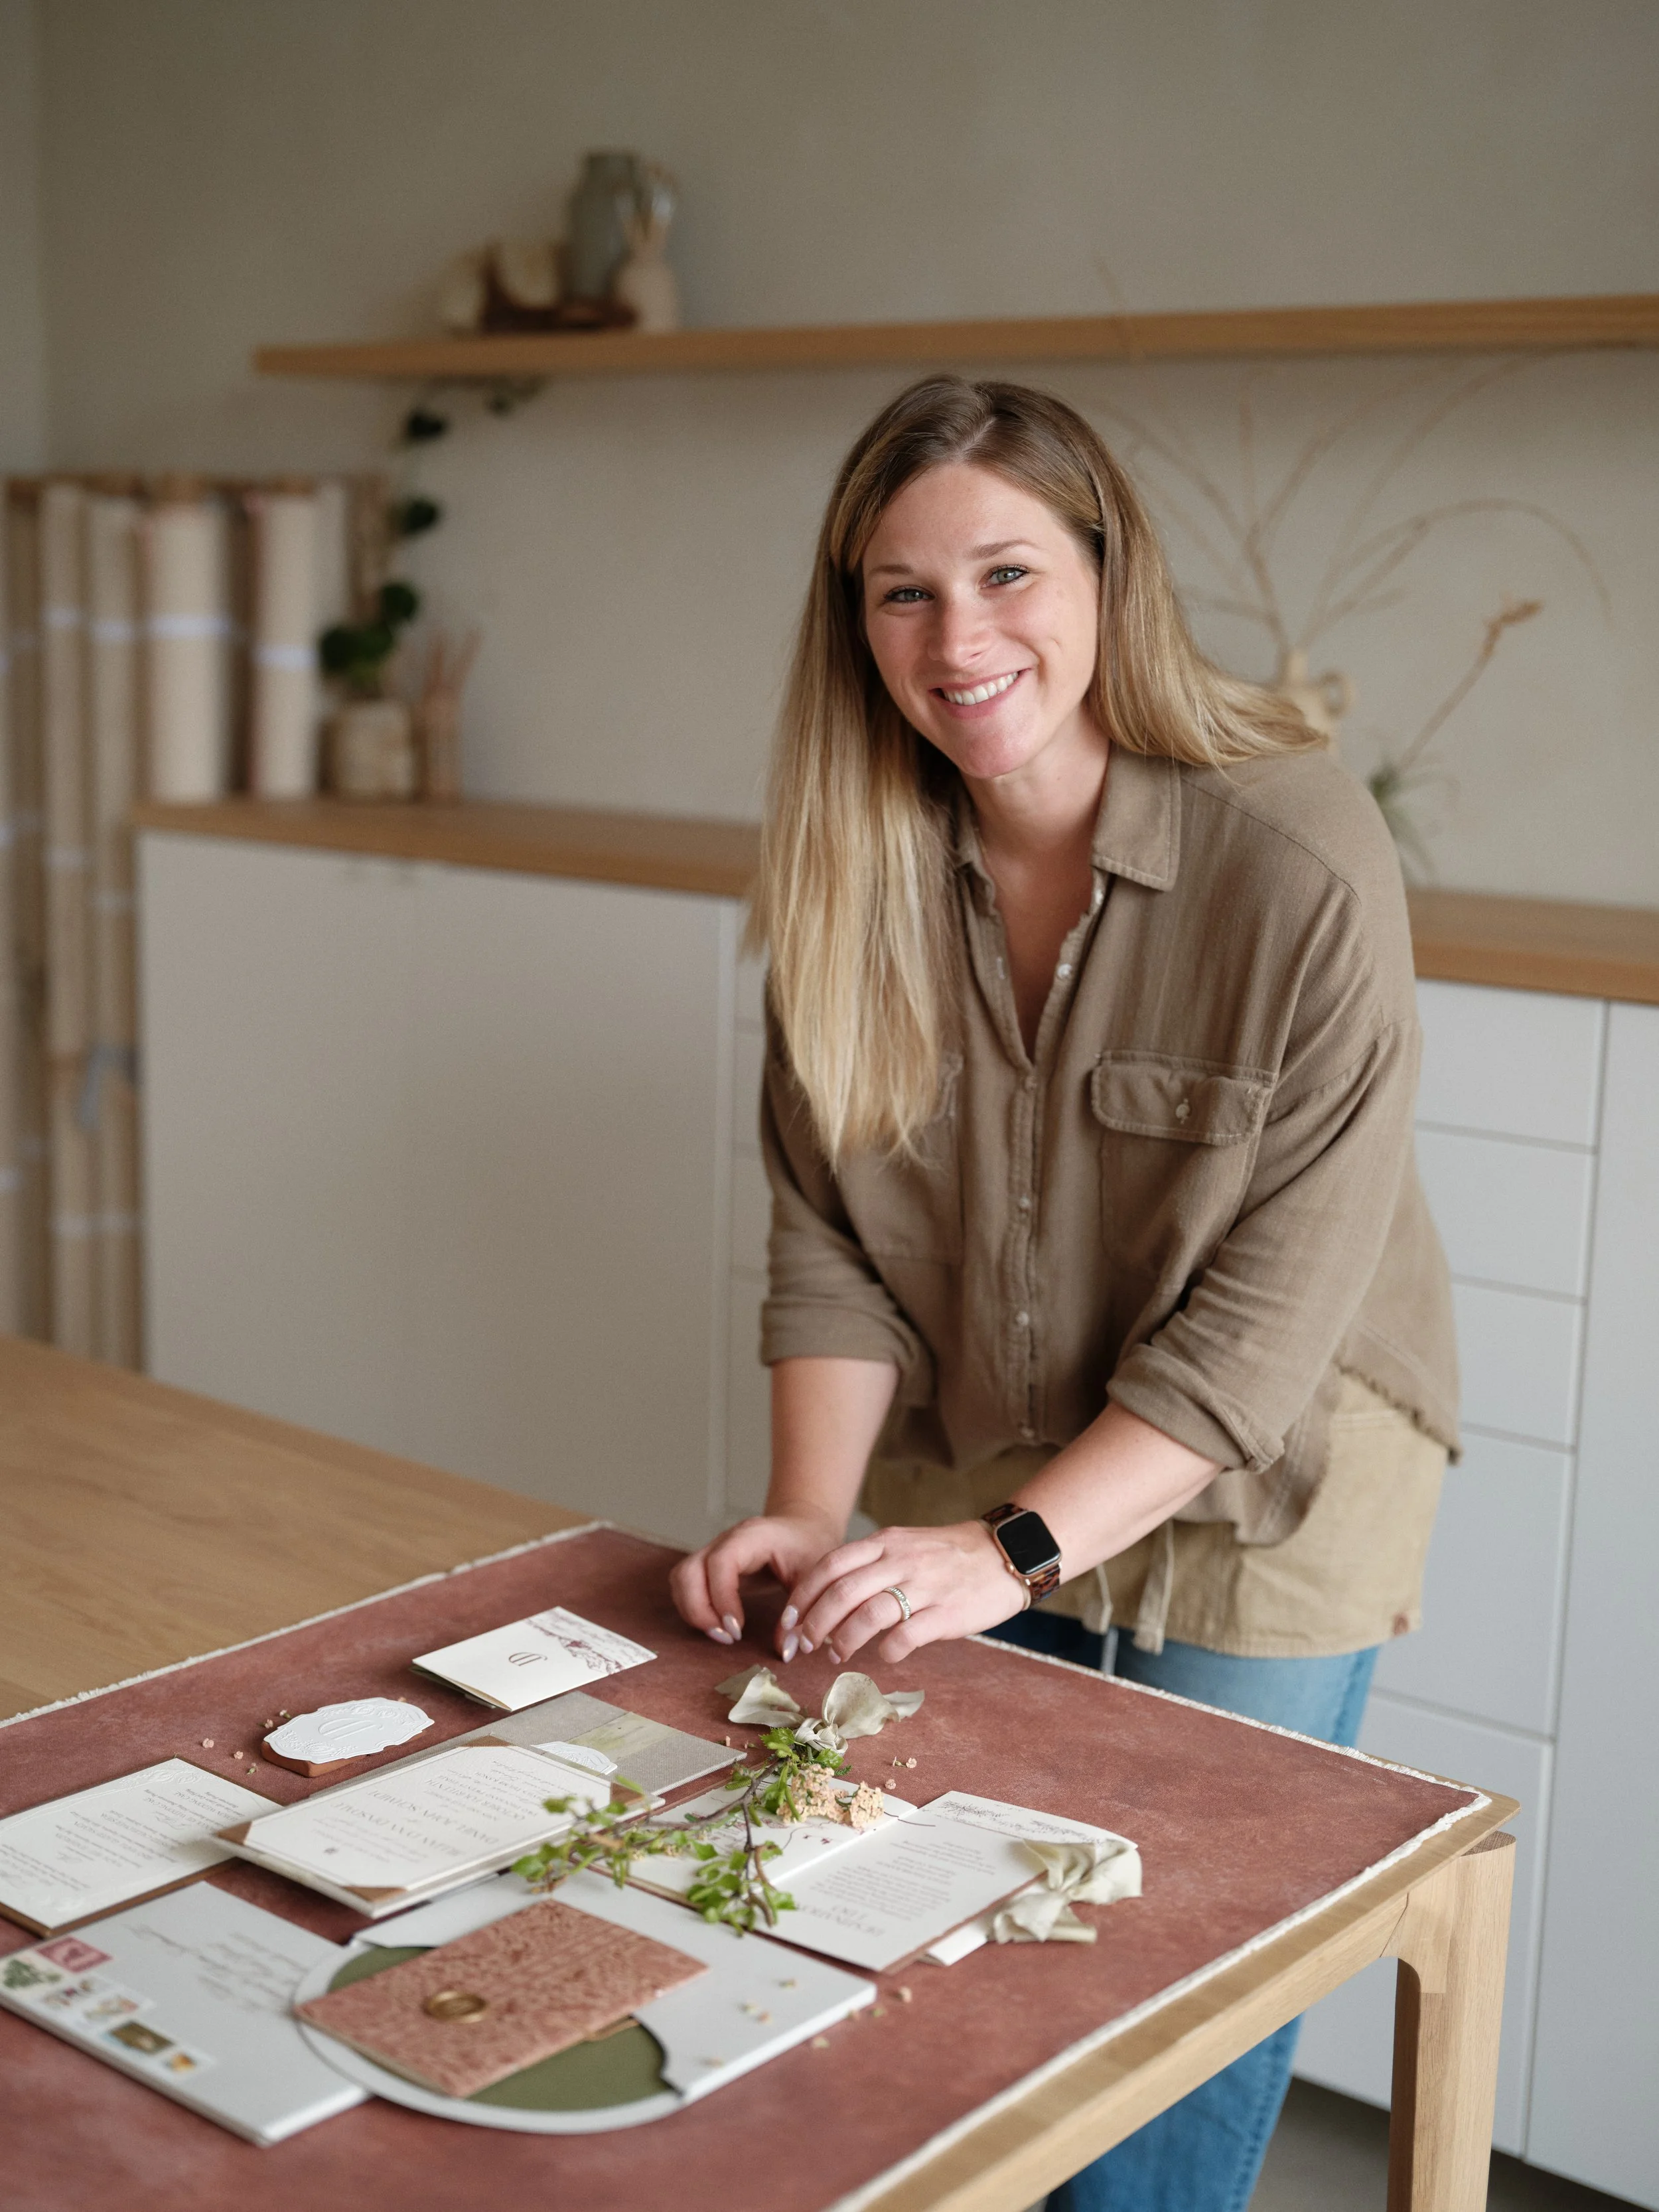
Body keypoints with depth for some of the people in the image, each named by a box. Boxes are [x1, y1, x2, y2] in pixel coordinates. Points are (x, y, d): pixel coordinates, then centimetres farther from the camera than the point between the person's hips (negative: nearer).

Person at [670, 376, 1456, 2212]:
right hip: (970, 1503, 4)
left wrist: (1014, 1546, -23)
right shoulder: (861, 862, -7)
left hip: (1253, 1501, -4)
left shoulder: (1302, 861, -22)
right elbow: (830, 1230, -4)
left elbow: (1274, 1307, -21)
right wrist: (814, 1517, -15)